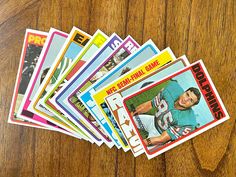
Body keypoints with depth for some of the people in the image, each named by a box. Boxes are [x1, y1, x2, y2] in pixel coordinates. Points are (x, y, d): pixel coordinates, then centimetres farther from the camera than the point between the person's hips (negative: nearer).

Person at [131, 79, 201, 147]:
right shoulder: (171, 90, -22)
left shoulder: (187, 122, -35)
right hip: (153, 121, 5)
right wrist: (132, 113, -7)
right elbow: (150, 104, -7)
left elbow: (162, 139, -30)